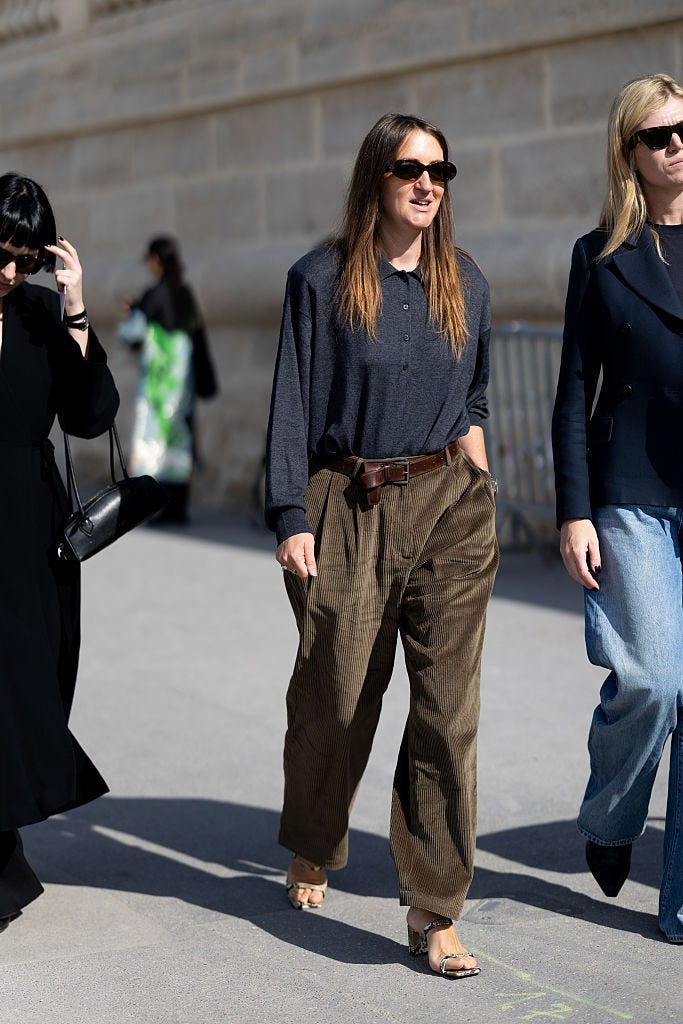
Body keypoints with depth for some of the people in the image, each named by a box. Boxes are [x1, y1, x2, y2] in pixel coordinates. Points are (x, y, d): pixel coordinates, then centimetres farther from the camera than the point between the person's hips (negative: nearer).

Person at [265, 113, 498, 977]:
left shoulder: (466, 285, 9)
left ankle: (433, 911, 3)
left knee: (448, 710, -4)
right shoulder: (321, 280, -2)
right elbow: (292, 407, -3)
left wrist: (480, 497, 12)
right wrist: (292, 520, -9)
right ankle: (312, 853, 37)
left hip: (447, 509, 3)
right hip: (348, 514, -2)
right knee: (336, 697, 8)